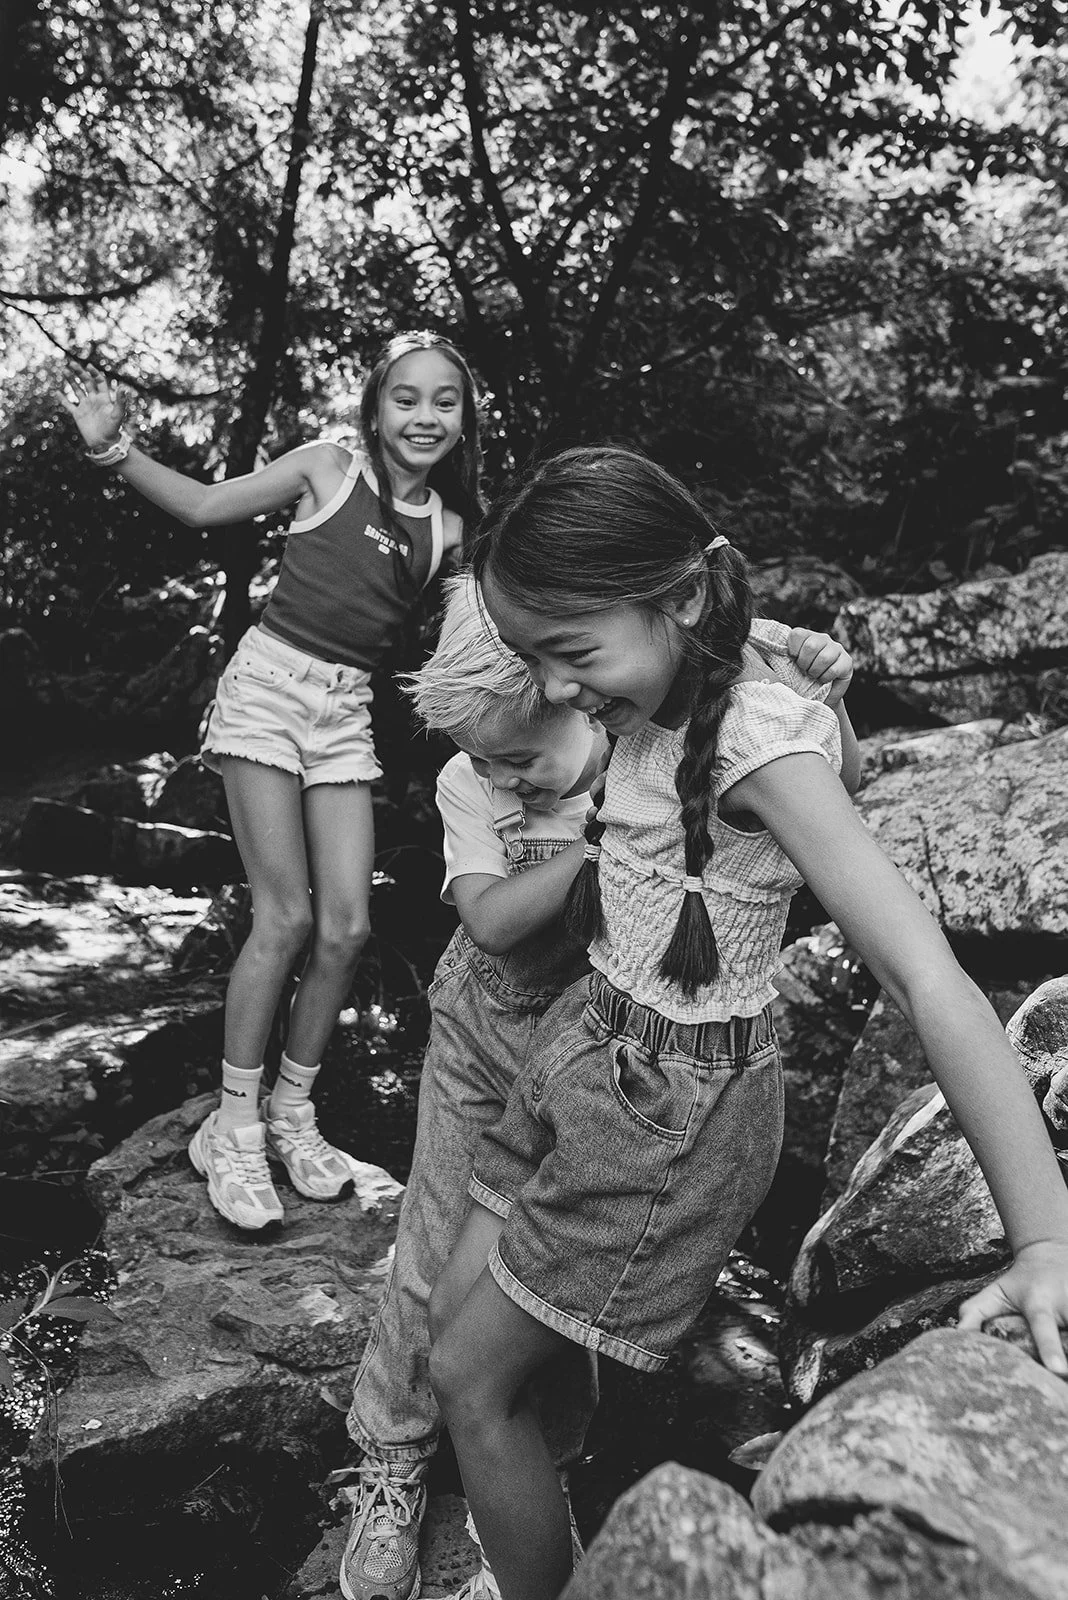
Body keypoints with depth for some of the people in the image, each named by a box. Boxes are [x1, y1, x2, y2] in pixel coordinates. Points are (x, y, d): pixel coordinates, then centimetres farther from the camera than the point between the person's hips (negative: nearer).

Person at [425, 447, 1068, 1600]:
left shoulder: (757, 739, -26)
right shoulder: (658, 710, -3)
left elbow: (925, 975, -31)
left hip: (673, 1106, -8)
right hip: (588, 1046, 8)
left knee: (471, 1377, 6)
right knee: (455, 1321, 16)